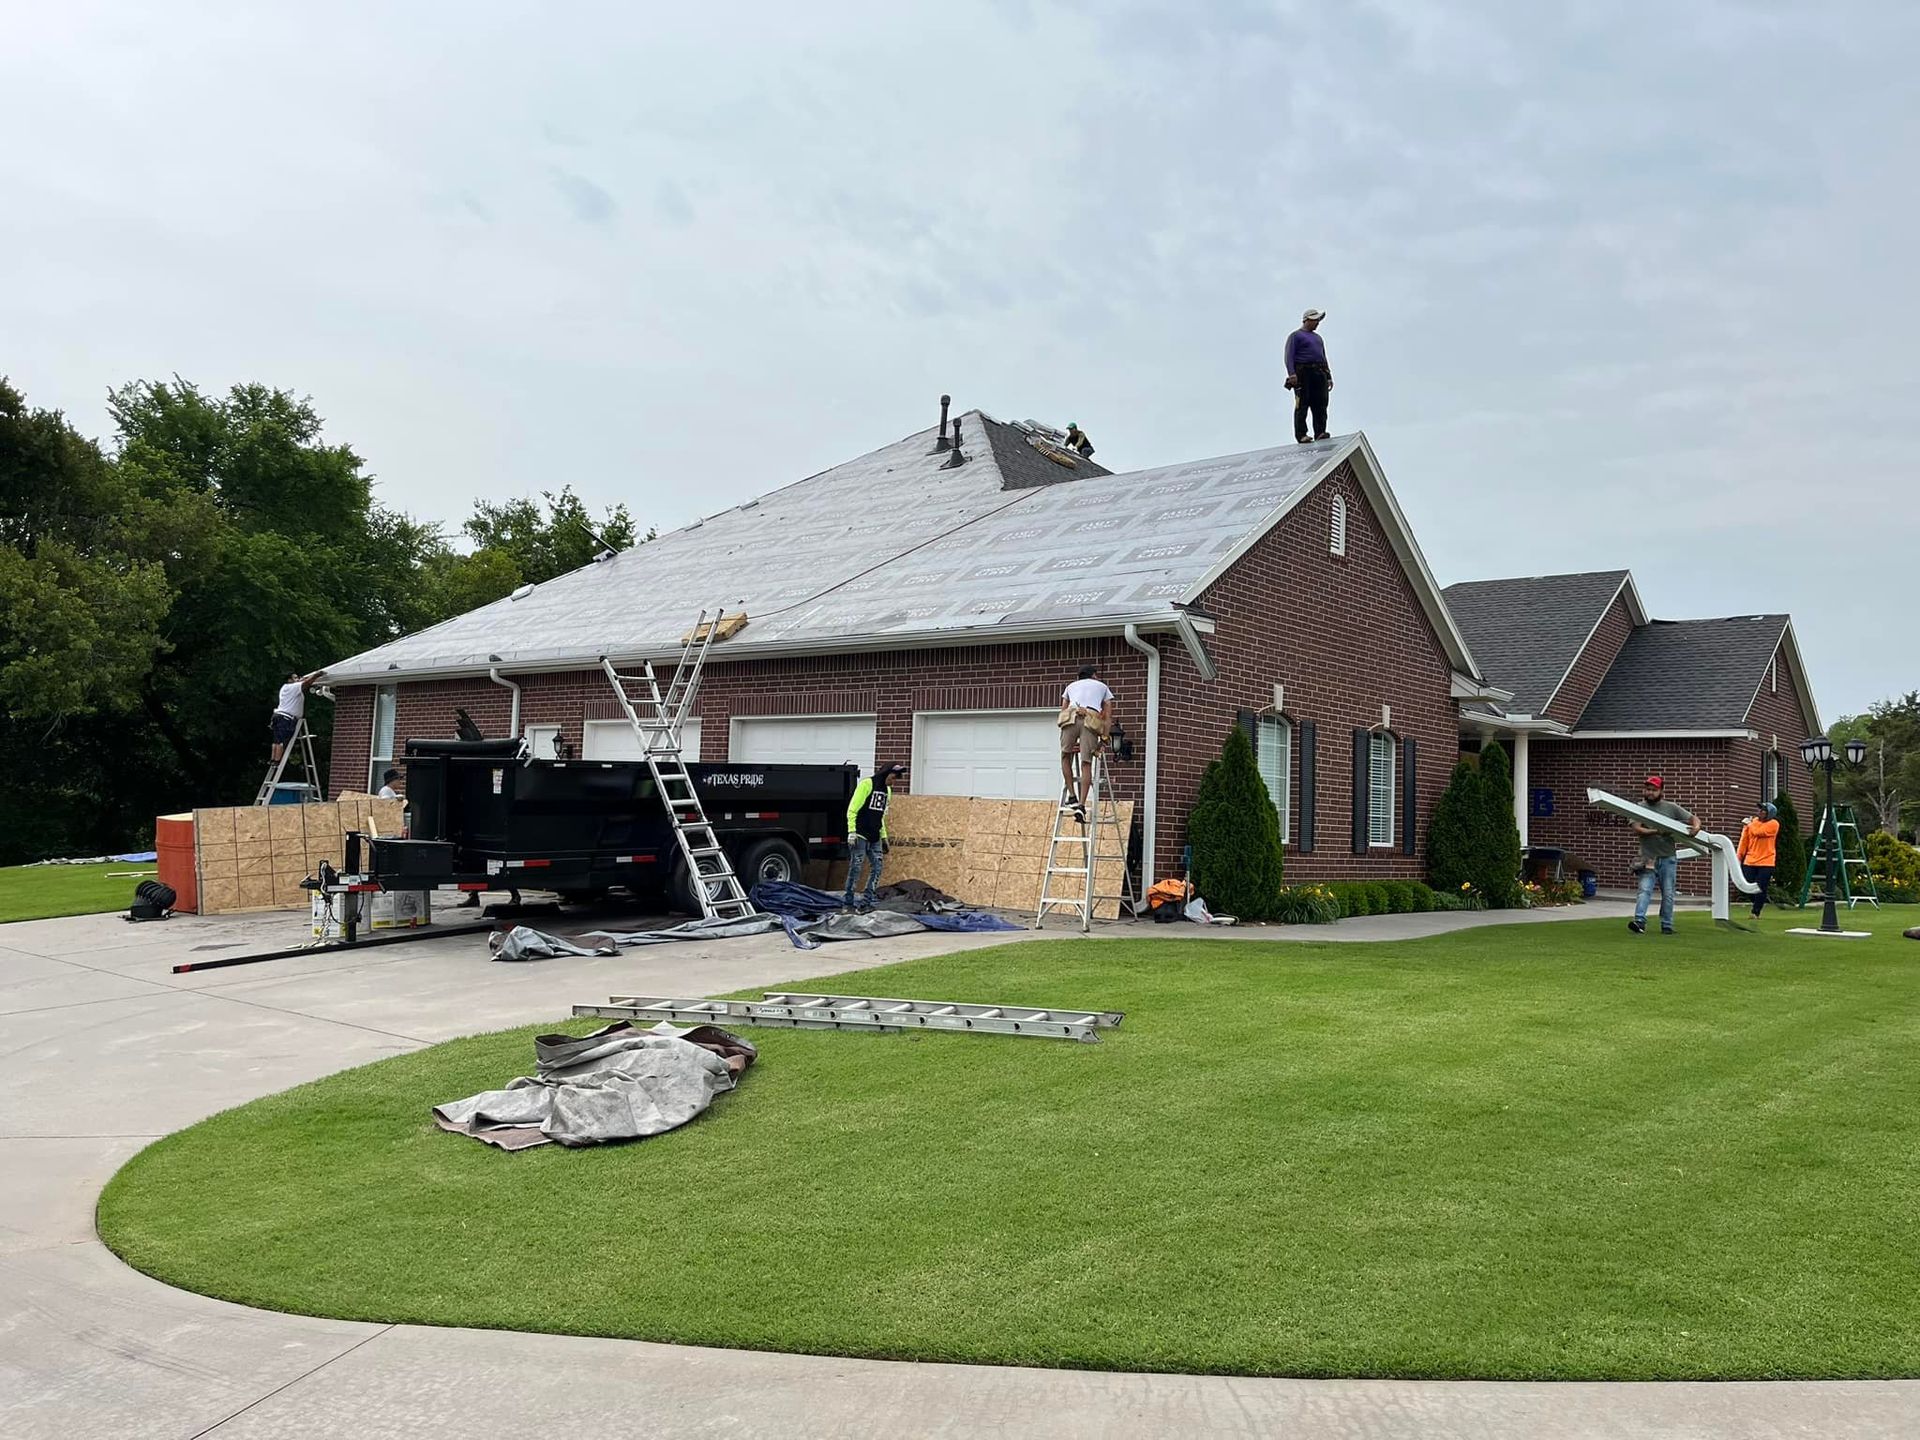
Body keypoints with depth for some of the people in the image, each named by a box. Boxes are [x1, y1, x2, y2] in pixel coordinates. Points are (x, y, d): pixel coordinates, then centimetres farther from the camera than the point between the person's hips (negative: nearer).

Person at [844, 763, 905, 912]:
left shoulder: (887, 790, 14)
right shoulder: (866, 784, -10)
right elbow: (852, 809, -12)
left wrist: (884, 837, 19)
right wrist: (852, 831, -19)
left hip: (875, 838, 8)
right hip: (860, 836, -8)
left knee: (876, 869, 1)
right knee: (855, 869, -5)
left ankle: (866, 903, 4)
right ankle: (848, 903, 2)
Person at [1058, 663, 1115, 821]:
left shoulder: (1071, 686, 35)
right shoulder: (1102, 686, 32)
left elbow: (1063, 710, 25)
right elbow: (1108, 716, 21)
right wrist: (1104, 737, 16)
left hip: (1070, 718, 1)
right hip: (1091, 721, -1)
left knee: (1065, 756, 18)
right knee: (1086, 764, -1)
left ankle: (1072, 796, 10)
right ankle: (1081, 805, -11)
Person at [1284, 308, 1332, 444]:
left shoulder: (1318, 337, 28)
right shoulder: (1296, 336, 6)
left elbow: (1324, 358, 29)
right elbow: (1289, 356, -5)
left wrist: (1329, 377, 18)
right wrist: (1292, 374, -20)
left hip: (1319, 374, 6)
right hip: (1303, 373, -6)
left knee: (1321, 405, -5)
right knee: (1302, 405, -10)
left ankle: (1320, 432, -8)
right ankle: (1301, 434, -11)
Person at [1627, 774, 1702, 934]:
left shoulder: (1671, 808, 7)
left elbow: (1693, 818, 8)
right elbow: (1636, 829, -11)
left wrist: (1696, 827, -15)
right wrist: (1657, 832, -24)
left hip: (1668, 858, 2)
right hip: (1648, 858, -2)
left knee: (1668, 893, 6)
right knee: (1645, 890, -14)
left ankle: (1667, 926, 14)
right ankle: (1639, 921, -23)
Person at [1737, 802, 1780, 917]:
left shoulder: (1773, 824, -6)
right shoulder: (1753, 821, 8)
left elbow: (1757, 832, -21)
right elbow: (1744, 840, 8)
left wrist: (1749, 824, -1)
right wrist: (1739, 856, 6)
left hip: (1766, 862, -4)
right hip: (1750, 861, 4)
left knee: (1760, 889, -6)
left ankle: (1756, 912, 1)